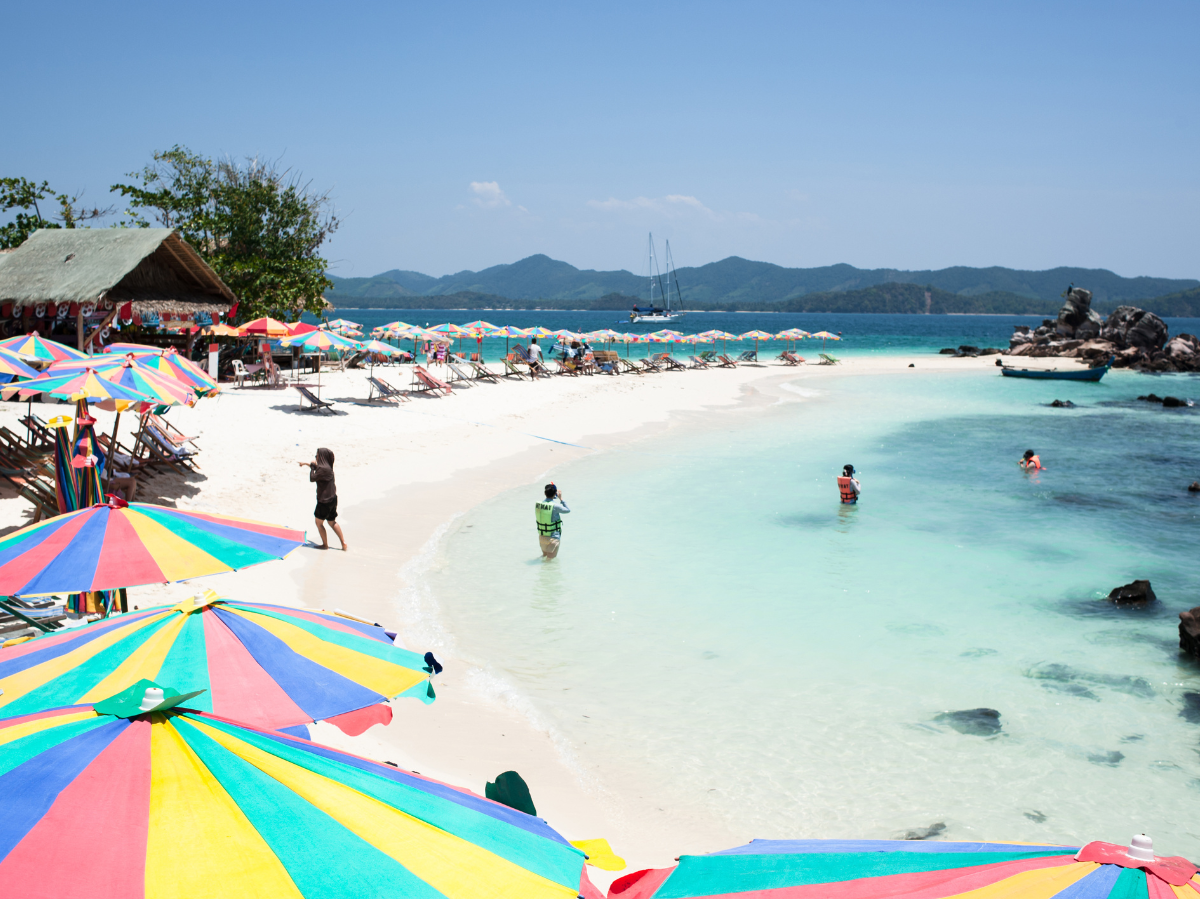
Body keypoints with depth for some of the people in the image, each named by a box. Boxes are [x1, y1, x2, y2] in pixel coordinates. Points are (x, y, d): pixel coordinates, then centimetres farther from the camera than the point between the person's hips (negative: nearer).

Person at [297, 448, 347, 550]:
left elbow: (312, 478, -18)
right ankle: (343, 543, 16)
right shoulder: (327, 466, 7)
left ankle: (325, 544, 16)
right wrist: (306, 464, 38)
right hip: (332, 498, 9)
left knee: (319, 522, 8)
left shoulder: (323, 469, -23)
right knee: (332, 522, 17)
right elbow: (317, 468, 29)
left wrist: (312, 465, -6)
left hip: (324, 501, -9)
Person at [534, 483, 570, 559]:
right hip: (553, 536, -6)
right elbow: (568, 510, -5)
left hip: (541, 535, 6)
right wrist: (561, 499, 2)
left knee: (545, 554, 26)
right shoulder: (555, 506, -22)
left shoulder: (538, 504, -6)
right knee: (551, 557, 5)